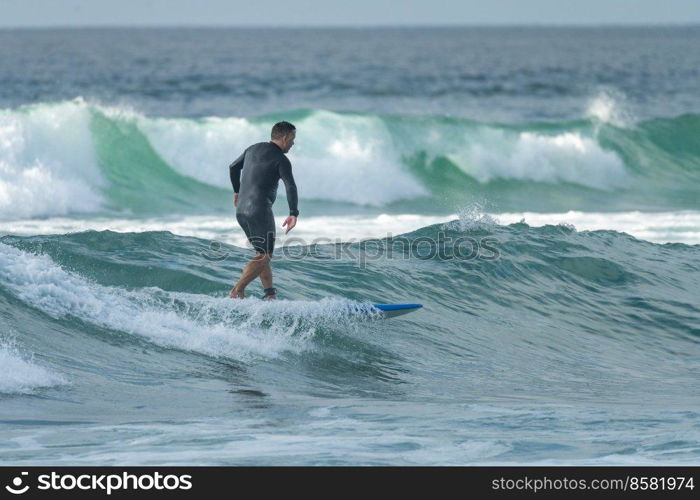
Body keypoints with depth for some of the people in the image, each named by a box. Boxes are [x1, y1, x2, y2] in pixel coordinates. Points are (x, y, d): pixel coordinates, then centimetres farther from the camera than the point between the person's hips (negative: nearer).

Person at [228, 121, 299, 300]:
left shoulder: (253, 149, 14)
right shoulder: (280, 159, -8)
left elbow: (233, 167, 28)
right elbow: (290, 187, -21)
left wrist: (237, 191, 41)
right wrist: (293, 214, -27)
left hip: (241, 210, 8)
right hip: (259, 211, -8)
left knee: (263, 253, 16)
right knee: (263, 257, -6)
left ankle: (270, 294, 12)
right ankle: (237, 291, -15)